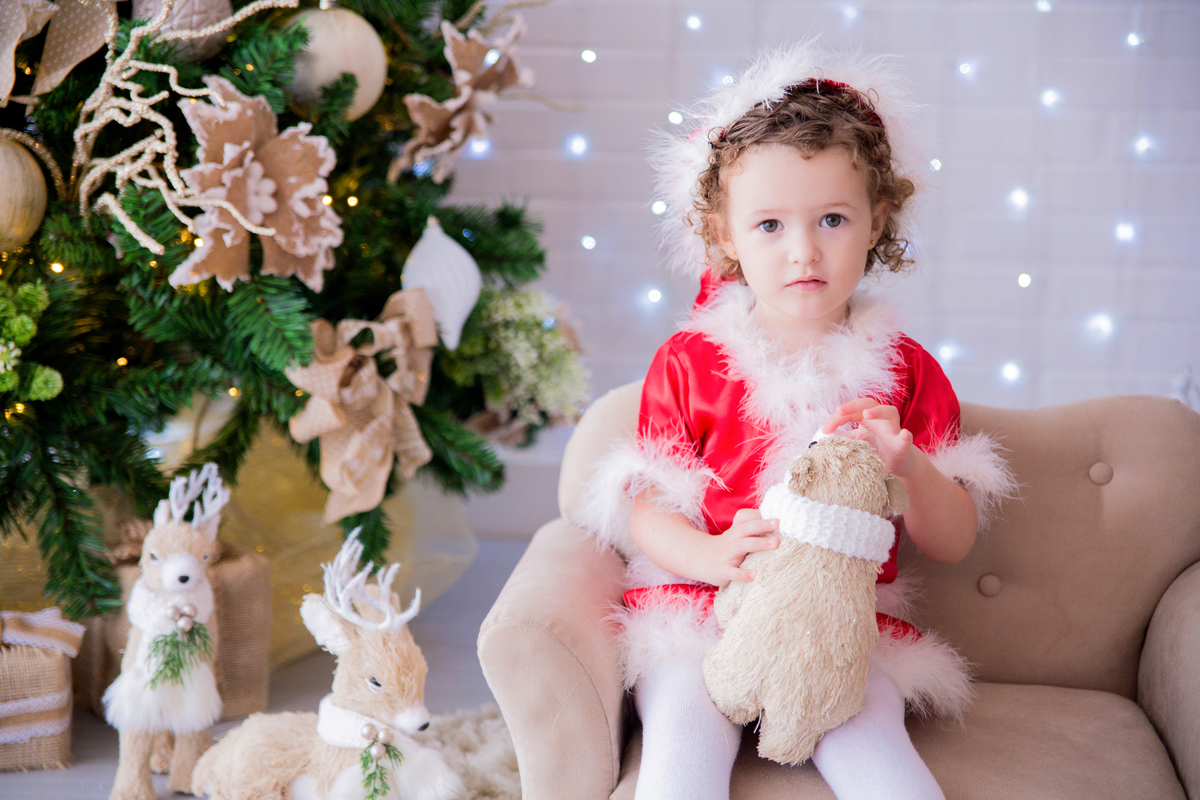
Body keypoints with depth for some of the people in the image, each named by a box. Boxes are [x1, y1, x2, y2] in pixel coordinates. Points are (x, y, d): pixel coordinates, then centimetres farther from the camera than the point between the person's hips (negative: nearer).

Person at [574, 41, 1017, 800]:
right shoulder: (688, 361, 2)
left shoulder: (904, 369, 6)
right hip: (701, 610, -1)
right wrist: (715, 556, -21)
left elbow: (954, 541, 6)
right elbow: (647, 513, 1)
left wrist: (907, 463, -15)